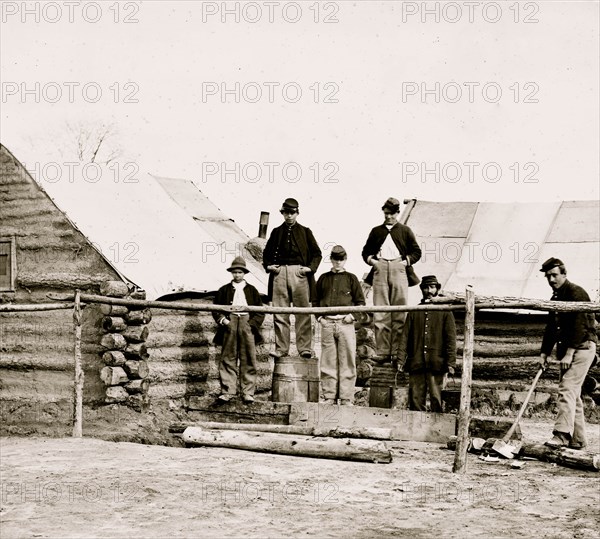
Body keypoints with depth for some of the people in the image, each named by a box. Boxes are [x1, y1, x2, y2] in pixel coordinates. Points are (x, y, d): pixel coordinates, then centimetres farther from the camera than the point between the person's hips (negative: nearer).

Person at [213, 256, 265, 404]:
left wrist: (252, 324, -2)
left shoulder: (252, 290, 16)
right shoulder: (224, 290, 15)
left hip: (247, 326, 0)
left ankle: (248, 393, -1)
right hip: (229, 326, 0)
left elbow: (260, 311, 12)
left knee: (248, 360, -3)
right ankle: (227, 391, -3)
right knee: (227, 359, -3)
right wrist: (223, 320, -4)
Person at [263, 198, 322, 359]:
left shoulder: (305, 232, 12)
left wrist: (311, 267, -4)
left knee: (303, 313, -4)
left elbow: (316, 253, 11)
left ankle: (305, 348, -3)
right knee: (279, 314, 0)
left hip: (299, 273, -2)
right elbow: (266, 252, 23)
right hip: (279, 273, 2)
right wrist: (268, 265, 5)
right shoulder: (276, 232, 16)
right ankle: (281, 348, 4)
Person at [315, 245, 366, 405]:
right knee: (328, 362, 0)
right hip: (327, 323, 2)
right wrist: (320, 317, 4)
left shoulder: (351, 278, 12)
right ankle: (329, 397, 3)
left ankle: (347, 398, -4)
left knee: (347, 362, -5)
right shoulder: (323, 278, 17)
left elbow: (360, 301, 11)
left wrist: (352, 315, -5)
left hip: (345, 323, -1)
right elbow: (316, 300, 19)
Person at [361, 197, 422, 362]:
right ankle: (382, 351, -6)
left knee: (399, 312, -4)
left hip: (398, 269, -1)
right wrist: (369, 259, 4)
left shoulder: (405, 231, 16)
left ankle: (397, 351, -2)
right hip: (380, 269, 1)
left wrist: (407, 261, -1)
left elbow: (416, 251, 15)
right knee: (380, 312, -6)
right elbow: (366, 250, 23)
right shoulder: (376, 231, 20)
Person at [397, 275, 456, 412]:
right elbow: (405, 337, 11)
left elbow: (451, 338, 3)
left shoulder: (444, 311, 9)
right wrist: (401, 359, 0)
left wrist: (451, 362, -7)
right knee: (415, 400, 1)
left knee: (436, 400, -4)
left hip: (436, 364, -2)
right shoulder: (414, 311, 16)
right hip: (416, 363, 2)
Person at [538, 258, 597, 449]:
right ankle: (577, 439, 14)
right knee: (573, 393, 10)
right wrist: (545, 353, 10)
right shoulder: (555, 298, 17)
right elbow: (551, 328, 19)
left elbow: (579, 325, -19)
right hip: (566, 350, 9)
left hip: (582, 347, -9)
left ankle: (562, 434, -24)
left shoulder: (576, 293, -12)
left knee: (567, 389, -18)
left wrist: (569, 353, -22)